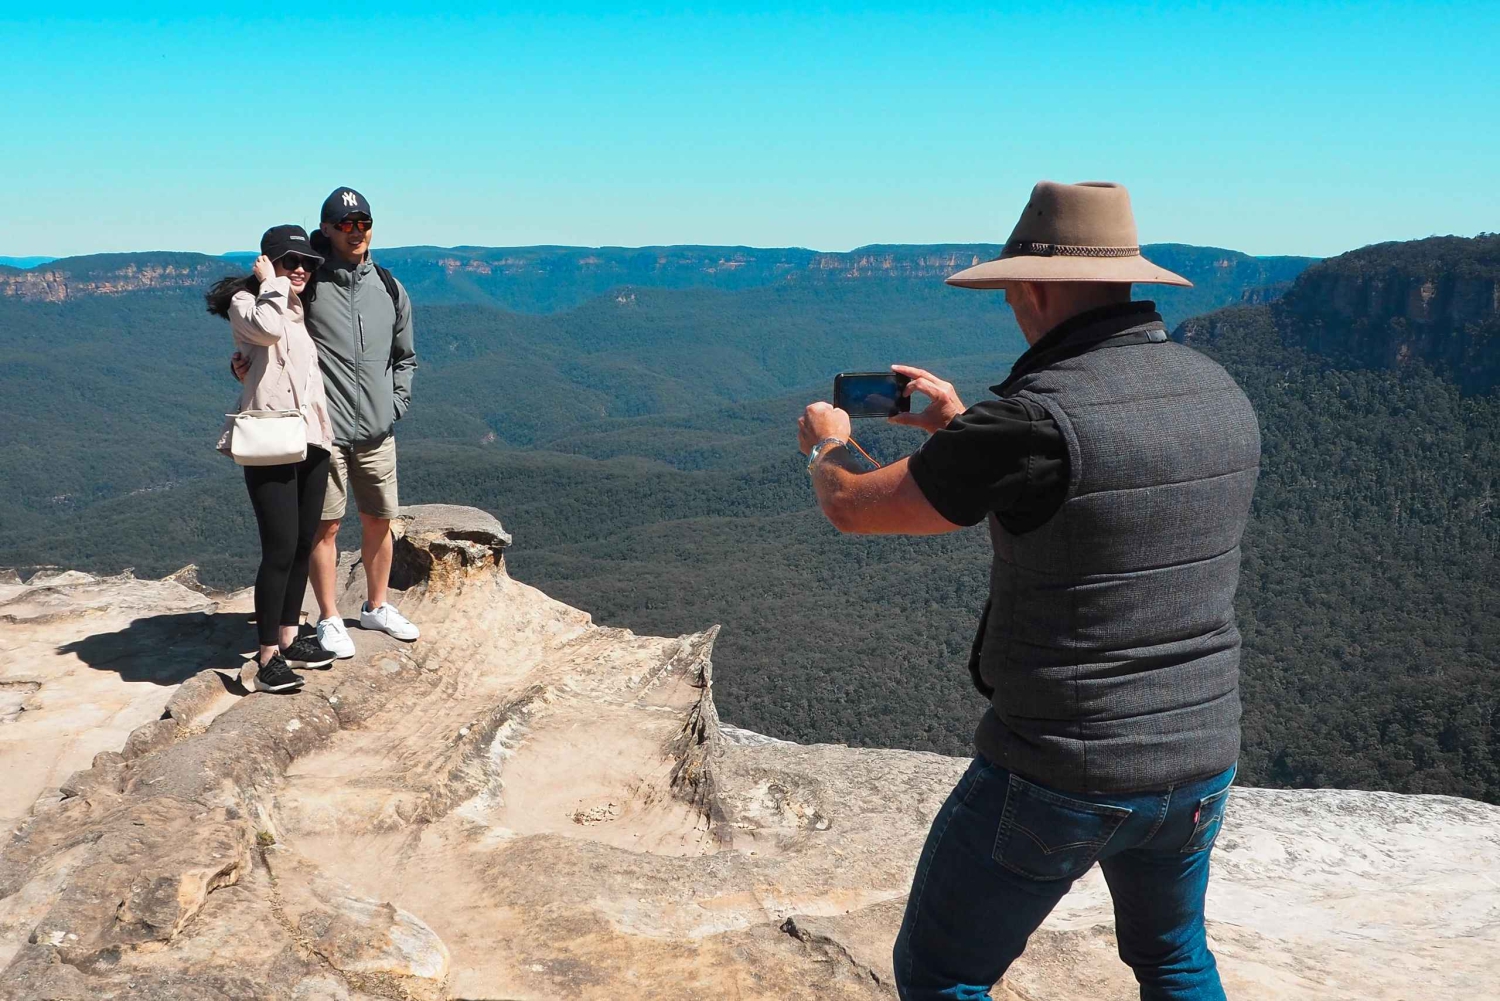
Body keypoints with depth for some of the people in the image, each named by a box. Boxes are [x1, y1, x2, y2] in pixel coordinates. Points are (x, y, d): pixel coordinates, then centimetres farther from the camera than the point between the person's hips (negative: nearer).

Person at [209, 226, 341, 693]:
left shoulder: (299, 310, 20)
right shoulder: (245, 303, -2)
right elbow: (266, 328, -26)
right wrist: (271, 284, -10)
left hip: (312, 439, 8)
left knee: (303, 545, 11)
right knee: (280, 549, -10)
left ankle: (289, 638, 23)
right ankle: (268, 659, -4)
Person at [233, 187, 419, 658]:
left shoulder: (389, 287, 9)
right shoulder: (307, 281, -6)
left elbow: (405, 356, 20)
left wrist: (397, 401, 10)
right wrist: (244, 363, -16)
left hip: (377, 429, 5)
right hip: (323, 427, -5)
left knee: (379, 519, 13)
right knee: (325, 525, 2)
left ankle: (377, 606, 31)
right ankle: (329, 619, 16)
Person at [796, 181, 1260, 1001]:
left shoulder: (1034, 419, -23)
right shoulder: (1220, 394, 0)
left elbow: (853, 508, -11)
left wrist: (825, 448, 12)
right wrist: (963, 428, 22)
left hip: (1060, 778, -7)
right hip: (1202, 761, 7)